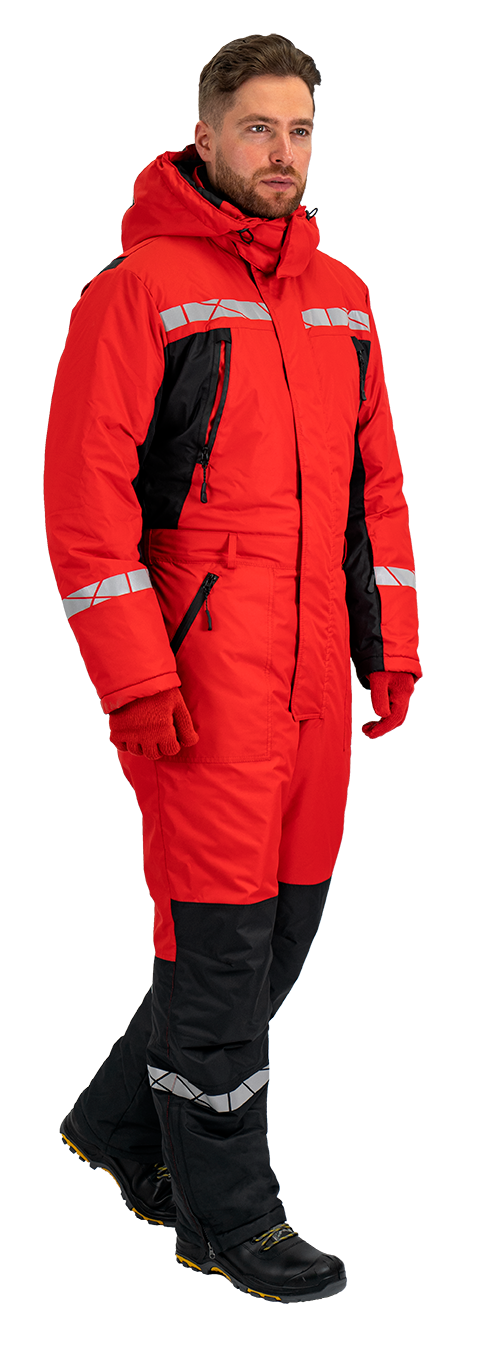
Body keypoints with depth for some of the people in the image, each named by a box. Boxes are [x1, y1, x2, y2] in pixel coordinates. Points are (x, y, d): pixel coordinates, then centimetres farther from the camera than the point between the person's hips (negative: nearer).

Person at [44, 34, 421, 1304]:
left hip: (313, 671, 7)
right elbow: (83, 486, -11)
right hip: (202, 671, -7)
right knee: (222, 928, -2)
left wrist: (390, 641, 13)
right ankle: (225, 1209, 13)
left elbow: (377, 479, 20)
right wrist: (134, 675, -16)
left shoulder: (339, 297, 15)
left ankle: (122, 1122, 31)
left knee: (286, 917, 12)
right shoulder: (142, 286, -6)